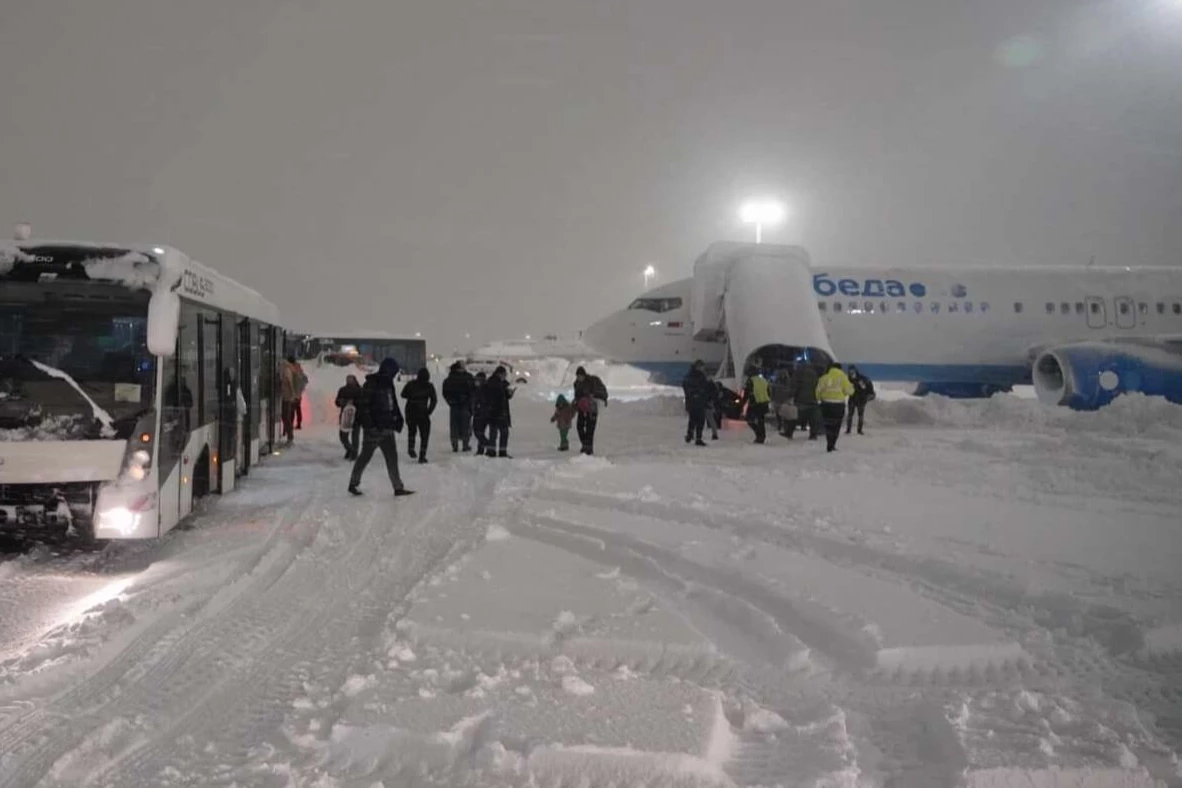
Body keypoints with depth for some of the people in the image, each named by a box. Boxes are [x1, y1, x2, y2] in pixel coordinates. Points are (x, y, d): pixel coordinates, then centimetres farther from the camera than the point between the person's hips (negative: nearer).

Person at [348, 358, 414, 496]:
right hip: (374, 429, -8)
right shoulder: (371, 384, -14)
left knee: (392, 457, 6)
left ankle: (398, 487, 8)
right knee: (365, 456, 5)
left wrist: (398, 418, 9)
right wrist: (372, 424, -21)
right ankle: (353, 483, 21)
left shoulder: (388, 383, 11)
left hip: (387, 428, 8)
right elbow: (363, 405, -17)